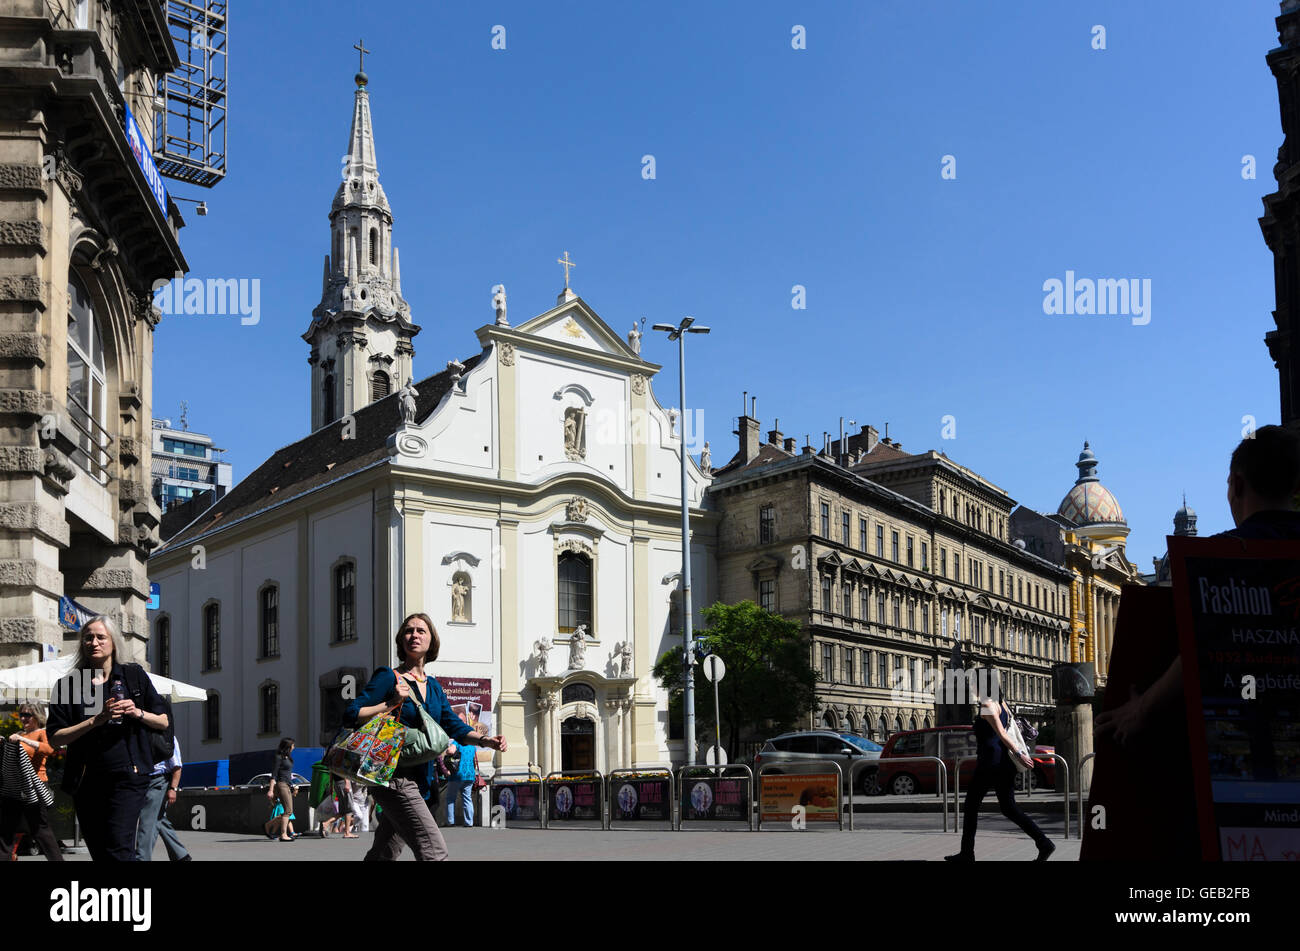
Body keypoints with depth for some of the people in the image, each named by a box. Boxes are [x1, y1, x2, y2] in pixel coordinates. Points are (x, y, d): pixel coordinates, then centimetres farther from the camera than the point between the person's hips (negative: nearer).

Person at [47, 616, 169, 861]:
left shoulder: (134, 675, 7)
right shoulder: (68, 685, 7)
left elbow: (163, 722, 10)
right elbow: (55, 738, -1)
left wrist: (138, 713, -9)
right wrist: (96, 720, -12)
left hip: (128, 777, -2)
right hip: (87, 782, 3)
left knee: (118, 849, -16)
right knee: (100, 853, 9)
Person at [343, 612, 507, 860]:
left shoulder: (433, 686, 15)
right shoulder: (388, 678, -5)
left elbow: (454, 726, 11)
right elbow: (352, 715, -11)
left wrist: (485, 740, -6)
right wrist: (392, 703, -20)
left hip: (417, 780, 8)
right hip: (393, 776, -8)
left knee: (384, 854, 16)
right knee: (434, 852, -16)